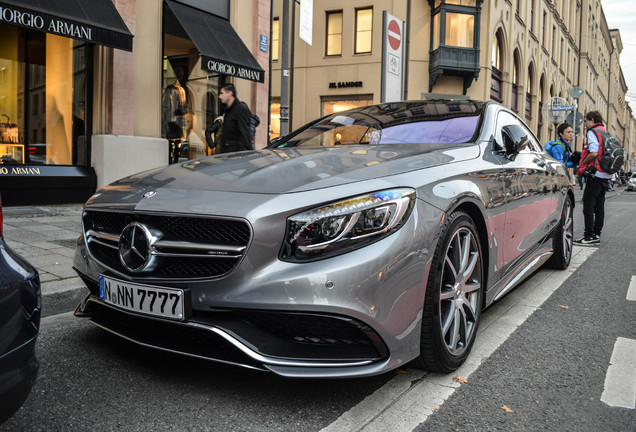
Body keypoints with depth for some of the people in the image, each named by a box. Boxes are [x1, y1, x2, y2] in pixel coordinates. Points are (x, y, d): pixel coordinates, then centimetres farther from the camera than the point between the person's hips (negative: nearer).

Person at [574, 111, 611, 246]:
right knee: (599, 207, 11)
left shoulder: (593, 132, -8)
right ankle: (596, 235, 15)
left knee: (588, 206, -7)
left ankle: (589, 236, -8)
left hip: (595, 174, -9)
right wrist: (581, 156, 16)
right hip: (605, 175, 9)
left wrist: (582, 163, -6)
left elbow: (594, 153, -20)